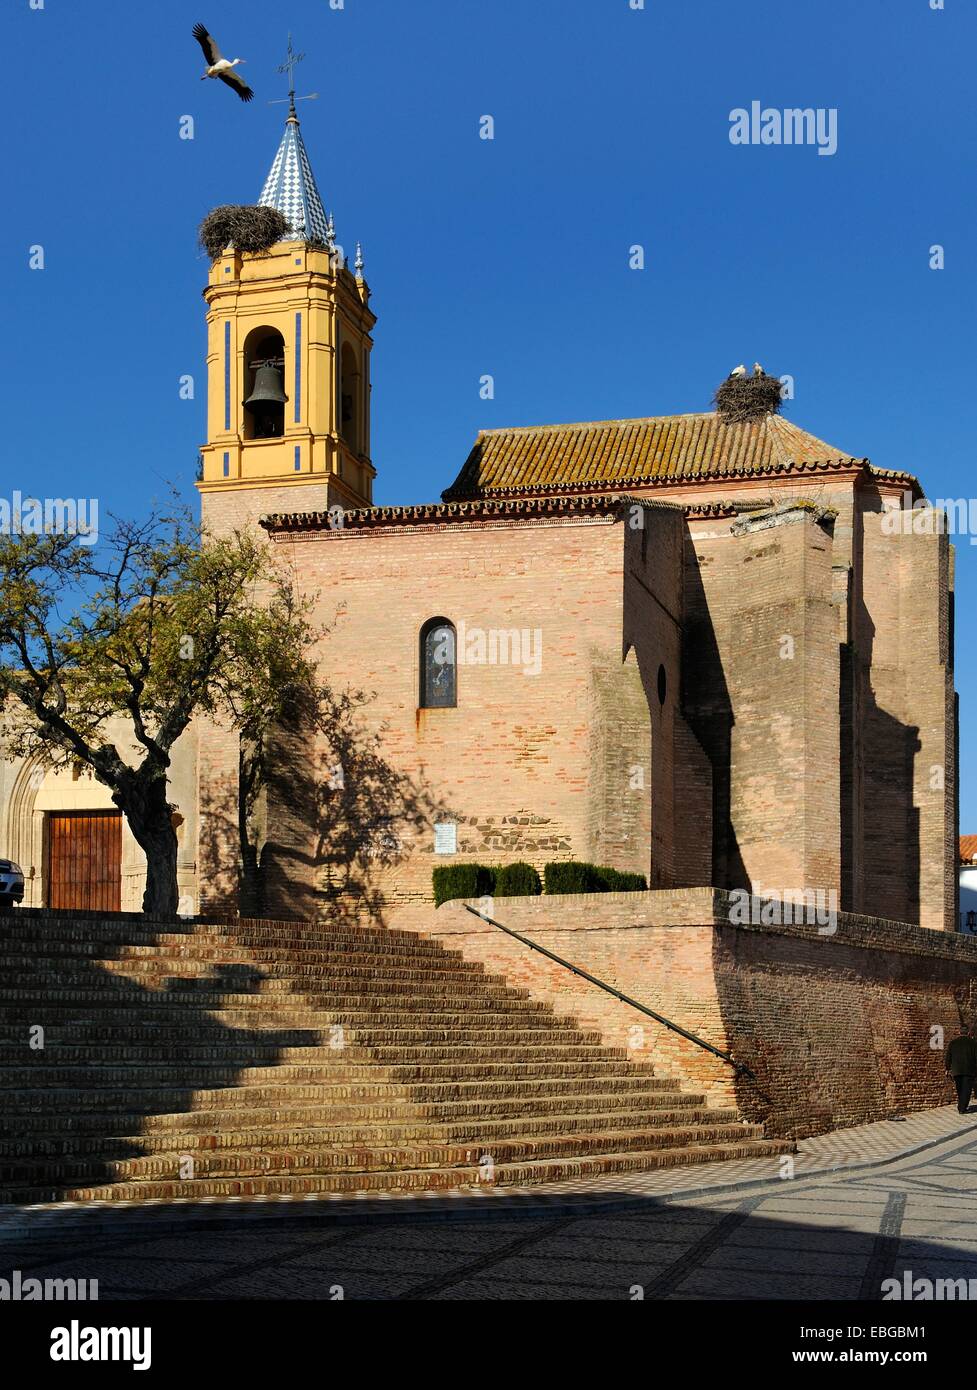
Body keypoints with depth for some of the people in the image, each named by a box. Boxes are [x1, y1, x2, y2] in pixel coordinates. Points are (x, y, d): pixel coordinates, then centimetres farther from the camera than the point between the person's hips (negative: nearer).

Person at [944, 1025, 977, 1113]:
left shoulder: (952, 1043, 4)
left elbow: (948, 1057, 5)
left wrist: (948, 1069, 14)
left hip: (956, 1071, 2)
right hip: (969, 1071, -2)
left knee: (959, 1090, 16)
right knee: (966, 1090, 1)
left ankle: (960, 1107, 23)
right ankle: (962, 1108, -3)